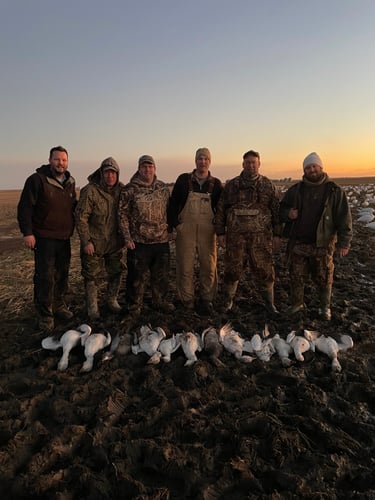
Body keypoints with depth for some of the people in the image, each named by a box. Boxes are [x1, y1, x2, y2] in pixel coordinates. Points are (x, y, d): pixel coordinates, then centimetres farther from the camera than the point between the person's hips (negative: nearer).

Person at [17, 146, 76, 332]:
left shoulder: (70, 182, 10)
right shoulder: (37, 179, -9)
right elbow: (24, 208, -12)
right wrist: (27, 232, -17)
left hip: (64, 238, 6)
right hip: (44, 238, -6)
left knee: (62, 274, 14)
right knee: (45, 277, -4)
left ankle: (58, 305, 30)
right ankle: (44, 314, 9)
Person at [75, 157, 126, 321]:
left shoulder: (122, 190, 0)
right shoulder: (90, 191, -16)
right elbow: (80, 217, -15)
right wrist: (86, 241, -16)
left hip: (115, 242, 5)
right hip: (94, 243, -4)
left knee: (116, 273, 15)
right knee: (91, 276, 6)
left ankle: (112, 300, 36)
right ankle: (92, 307, 23)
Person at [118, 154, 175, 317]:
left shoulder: (163, 188, 8)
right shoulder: (130, 189, -4)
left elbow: (169, 210, 16)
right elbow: (123, 214, -4)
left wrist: (169, 231, 11)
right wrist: (127, 238, -8)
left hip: (162, 240, 4)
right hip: (139, 242, -4)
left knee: (161, 274, 15)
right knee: (137, 276, 5)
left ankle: (159, 301, 33)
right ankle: (134, 306, 22)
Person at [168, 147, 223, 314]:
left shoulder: (215, 183, 8)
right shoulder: (184, 180, 4)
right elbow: (173, 204, 5)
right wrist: (175, 224, -2)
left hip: (207, 231, 1)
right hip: (185, 230, -1)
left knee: (209, 266, 4)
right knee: (185, 266, 2)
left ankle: (207, 299, 19)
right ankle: (186, 299, 16)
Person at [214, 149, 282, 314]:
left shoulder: (268, 185, 7)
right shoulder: (231, 185, 6)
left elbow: (276, 210, 7)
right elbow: (220, 210, 7)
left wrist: (277, 234, 2)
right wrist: (220, 232, 2)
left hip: (261, 236, 0)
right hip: (236, 235, 0)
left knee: (264, 270, 4)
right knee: (232, 269, 7)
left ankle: (269, 303, 21)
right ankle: (227, 302, 24)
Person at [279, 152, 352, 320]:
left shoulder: (334, 190, -2)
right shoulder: (295, 190, 5)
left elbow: (344, 218, -3)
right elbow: (281, 210, 13)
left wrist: (344, 242, -8)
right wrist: (288, 213, -11)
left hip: (322, 244, -2)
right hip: (297, 243, 2)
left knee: (324, 278, 9)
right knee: (296, 276, 10)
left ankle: (325, 307, 29)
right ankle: (297, 304, 28)